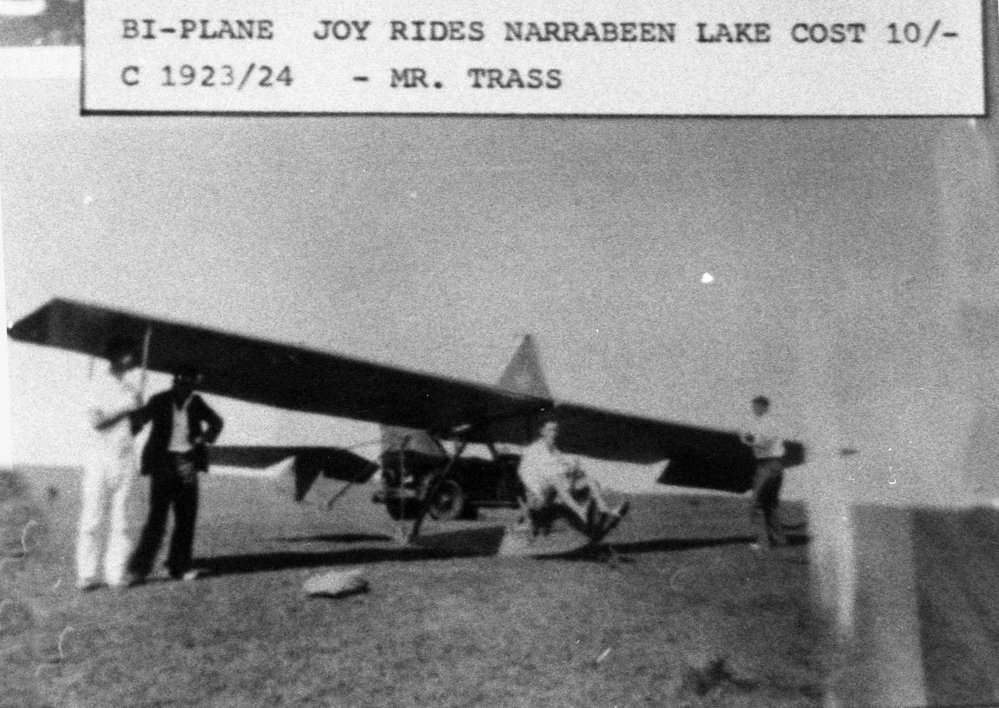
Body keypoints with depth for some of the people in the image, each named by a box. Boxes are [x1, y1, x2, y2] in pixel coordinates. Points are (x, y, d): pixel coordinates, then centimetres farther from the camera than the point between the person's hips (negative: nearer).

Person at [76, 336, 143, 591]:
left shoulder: (132, 385, 11)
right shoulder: (99, 383, -4)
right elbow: (95, 420, -14)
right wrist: (124, 409, -16)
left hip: (125, 459, 4)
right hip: (100, 458, -4)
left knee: (120, 520, 3)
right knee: (92, 518, -4)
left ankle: (117, 573, 6)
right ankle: (87, 575, 0)